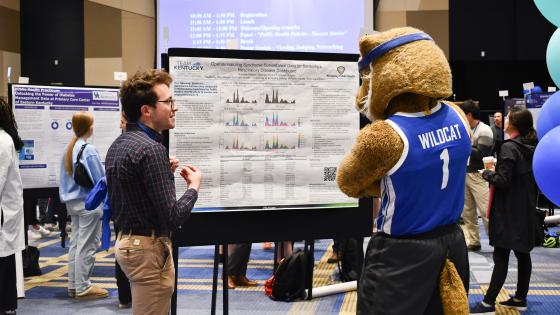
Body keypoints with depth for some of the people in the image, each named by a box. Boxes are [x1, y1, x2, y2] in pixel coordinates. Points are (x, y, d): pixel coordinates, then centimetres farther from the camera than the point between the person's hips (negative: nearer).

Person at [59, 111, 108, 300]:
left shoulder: (68, 149, 8)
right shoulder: (89, 150, -16)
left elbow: (64, 178, 14)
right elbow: (100, 179, -14)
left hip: (73, 202, 8)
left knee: (75, 243, 12)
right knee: (86, 246, -2)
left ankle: (73, 285, 18)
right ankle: (83, 287, 3)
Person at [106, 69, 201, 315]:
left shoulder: (118, 145, 8)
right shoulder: (150, 148, -21)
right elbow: (172, 217, -22)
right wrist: (193, 186, -6)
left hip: (127, 241, 10)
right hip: (149, 247, -10)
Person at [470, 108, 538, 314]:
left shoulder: (509, 147, -17)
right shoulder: (532, 147, 7)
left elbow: (502, 180, -20)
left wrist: (487, 174, -3)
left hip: (508, 212, -8)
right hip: (527, 210, 8)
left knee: (501, 256, -6)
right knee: (523, 254, 12)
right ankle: (520, 298, 21)